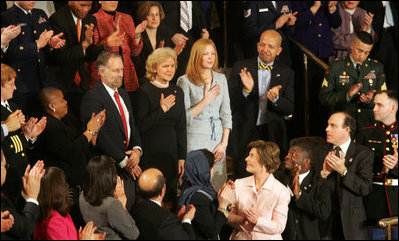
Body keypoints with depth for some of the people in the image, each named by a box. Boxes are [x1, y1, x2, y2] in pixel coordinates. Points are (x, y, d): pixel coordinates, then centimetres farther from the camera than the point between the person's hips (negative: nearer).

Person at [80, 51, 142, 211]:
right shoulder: (92, 98, -11)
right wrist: (124, 161, -15)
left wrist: (137, 150, -2)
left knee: (130, 208, 4)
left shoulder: (123, 95, 18)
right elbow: (100, 136, -17)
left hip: (129, 168, 8)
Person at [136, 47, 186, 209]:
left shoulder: (177, 92, 10)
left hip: (171, 153, 5)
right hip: (150, 152, -5)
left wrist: (182, 157, 8)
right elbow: (141, 126, -11)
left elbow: (181, 127, 12)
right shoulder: (145, 91, -6)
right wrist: (162, 109, -18)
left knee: (171, 198, 5)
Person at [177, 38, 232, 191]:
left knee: (218, 186, 1)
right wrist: (206, 101, -11)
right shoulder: (185, 81, -2)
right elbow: (183, 117, -6)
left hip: (217, 137, 4)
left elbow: (226, 113, 12)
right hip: (195, 138, -4)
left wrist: (224, 143, 3)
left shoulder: (221, 79, 12)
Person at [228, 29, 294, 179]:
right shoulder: (240, 68, 2)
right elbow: (231, 103, -3)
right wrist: (246, 90, -21)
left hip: (272, 136, 1)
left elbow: (289, 109, 3)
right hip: (245, 135, -1)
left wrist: (276, 99, -18)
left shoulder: (286, 73, 7)